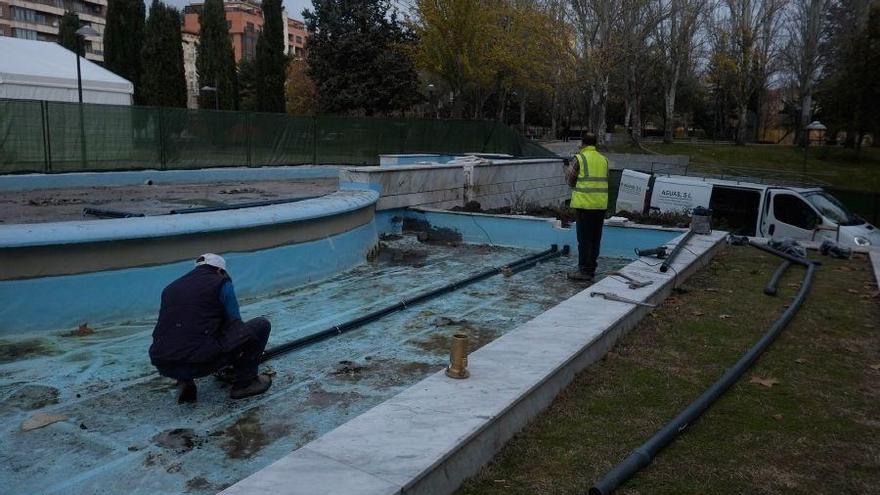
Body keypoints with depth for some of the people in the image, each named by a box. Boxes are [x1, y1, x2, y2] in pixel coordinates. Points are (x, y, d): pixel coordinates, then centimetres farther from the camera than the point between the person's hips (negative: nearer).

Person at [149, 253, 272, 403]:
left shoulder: (170, 288, 24)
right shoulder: (222, 283, 7)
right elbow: (234, 323, 14)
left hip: (163, 366, 6)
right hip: (200, 362, -5)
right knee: (261, 325, 7)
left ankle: (185, 382, 18)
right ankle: (245, 382, 14)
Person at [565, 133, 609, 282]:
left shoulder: (579, 159, -6)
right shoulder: (604, 160, 11)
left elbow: (571, 181, -1)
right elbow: (605, 181, 12)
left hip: (584, 204, -6)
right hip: (601, 204, 6)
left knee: (584, 239, -1)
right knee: (595, 239, 11)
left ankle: (585, 271, 0)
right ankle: (591, 269, 18)